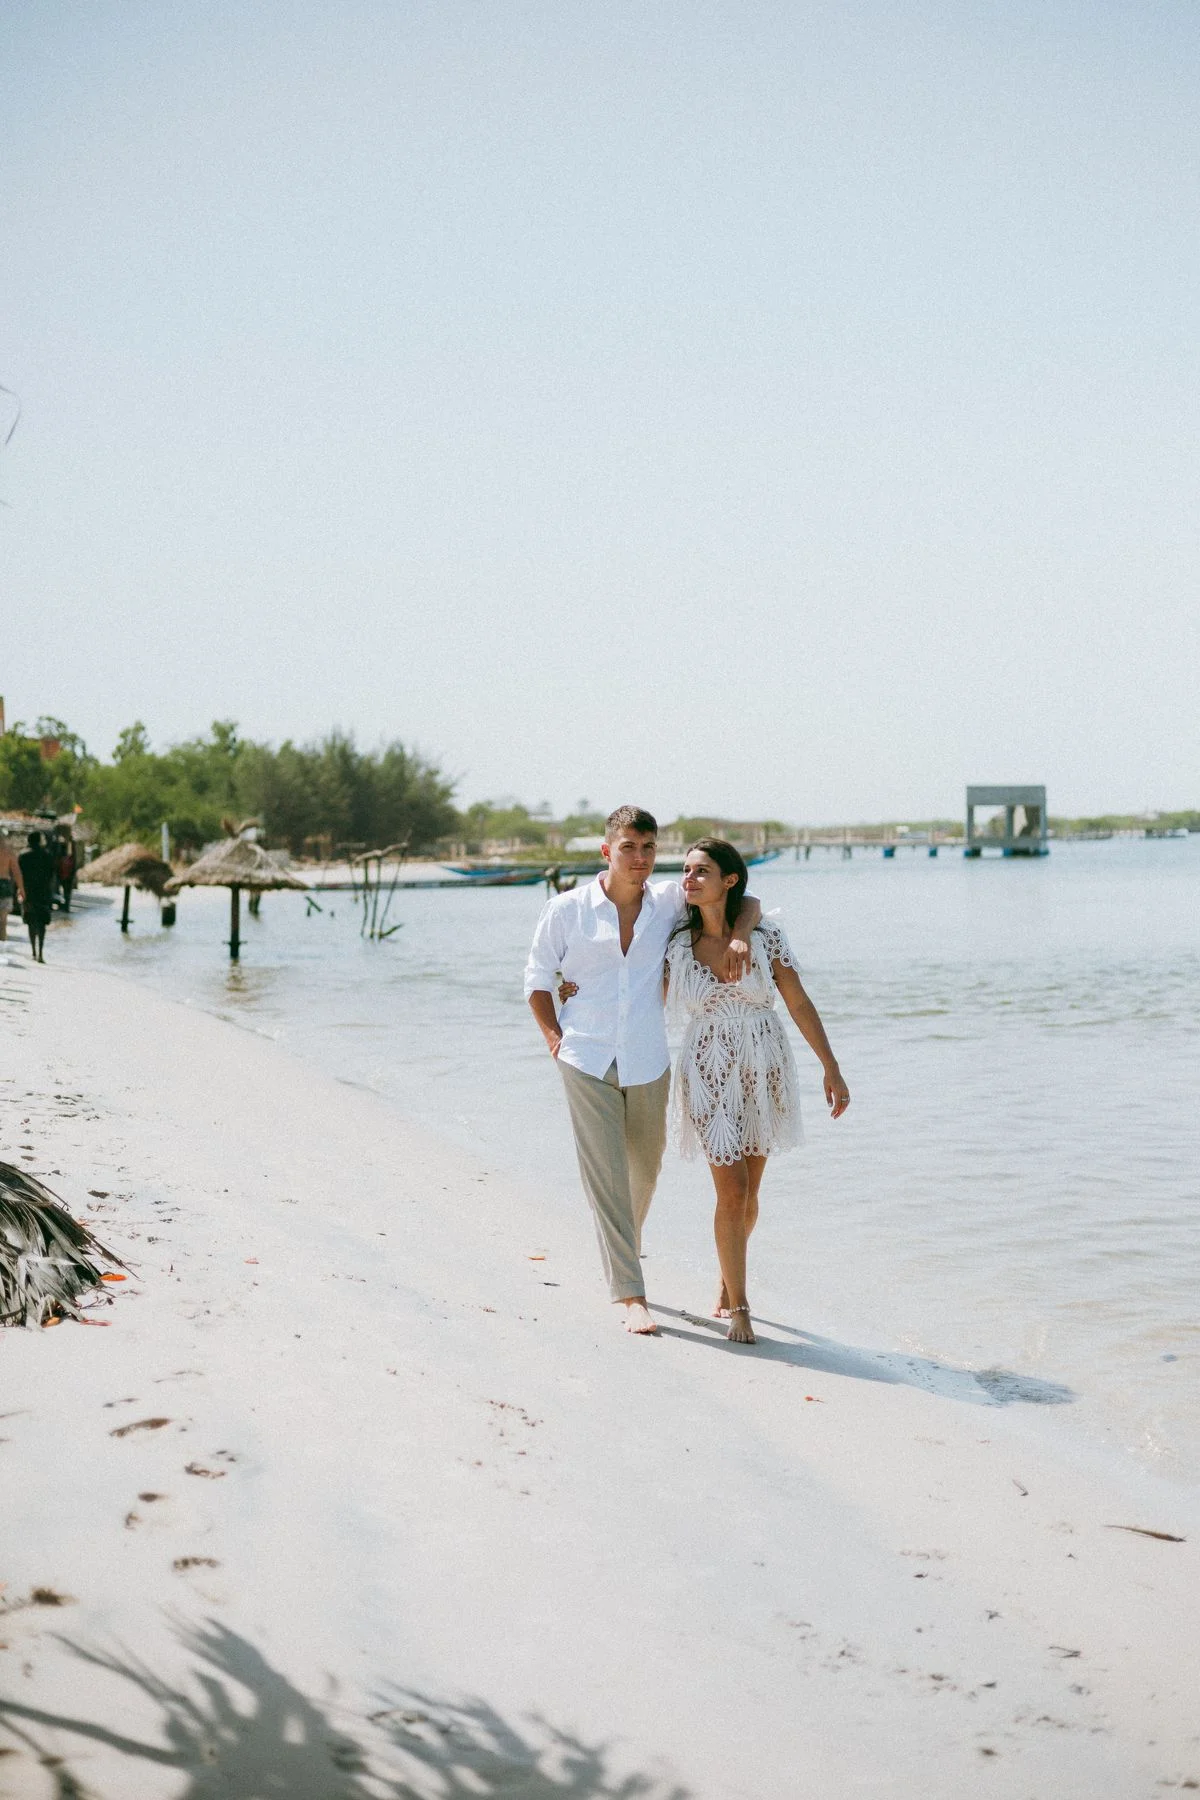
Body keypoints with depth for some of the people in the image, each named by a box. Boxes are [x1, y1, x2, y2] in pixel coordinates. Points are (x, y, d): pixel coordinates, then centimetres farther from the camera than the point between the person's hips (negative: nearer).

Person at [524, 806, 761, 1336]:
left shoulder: (670, 901, -1)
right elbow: (538, 978, 8)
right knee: (605, 1174, -8)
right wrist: (554, 1035, -2)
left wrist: (738, 936, -14)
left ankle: (624, 1249, 45)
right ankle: (631, 1296, -6)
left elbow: (745, 901, 6)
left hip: (648, 1063, 3)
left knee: (645, 1168, 17)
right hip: (587, 1062, -3)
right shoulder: (567, 910, -4)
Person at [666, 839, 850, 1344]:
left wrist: (832, 1070, -4)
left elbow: (799, 1004, -3)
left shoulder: (766, 936, -6)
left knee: (748, 1194, 11)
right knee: (732, 1193, -8)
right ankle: (738, 1308, 6)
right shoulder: (677, 945, -4)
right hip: (709, 1075, -1)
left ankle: (726, 1285, 36)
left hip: (763, 1074, 1)